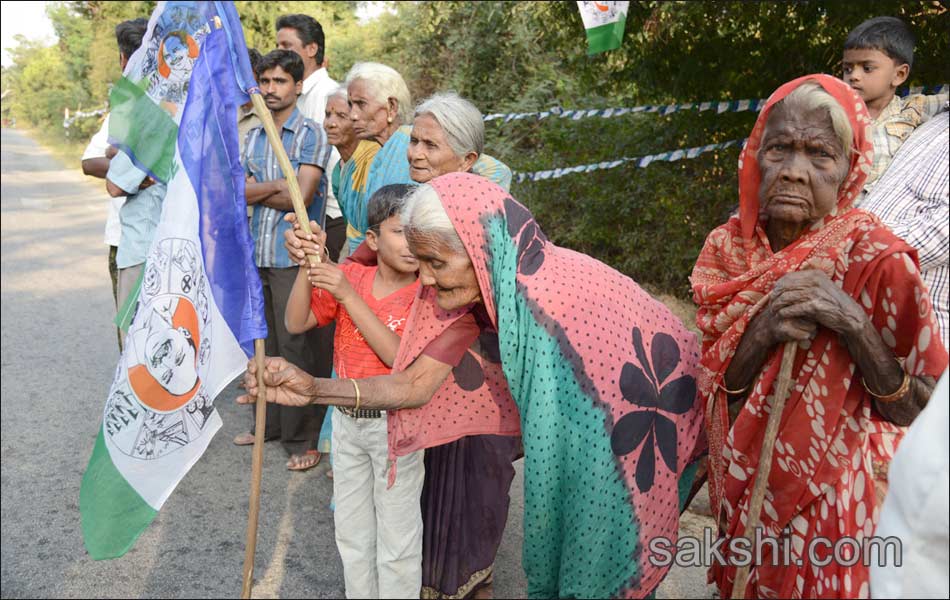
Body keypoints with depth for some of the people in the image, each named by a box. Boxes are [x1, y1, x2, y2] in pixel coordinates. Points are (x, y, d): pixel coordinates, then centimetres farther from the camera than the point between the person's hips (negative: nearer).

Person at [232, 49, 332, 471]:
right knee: (263, 344, 13)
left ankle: (302, 439, 7)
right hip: (257, 254, 6)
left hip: (293, 256, -6)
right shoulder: (253, 137, 15)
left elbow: (299, 198, -14)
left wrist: (256, 191, -3)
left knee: (295, 347, -3)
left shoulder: (311, 135, -4)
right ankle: (268, 424, 27)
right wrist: (276, 186, -11)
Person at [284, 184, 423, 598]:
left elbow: (400, 358, -27)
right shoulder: (349, 275, -3)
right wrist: (307, 264, -20)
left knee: (396, 540, 9)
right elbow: (296, 324, -6)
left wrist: (347, 294, -28)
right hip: (346, 419, 5)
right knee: (351, 532, 21)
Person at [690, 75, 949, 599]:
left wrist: (852, 324, -29)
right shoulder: (726, 248, -9)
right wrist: (763, 331, -26)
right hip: (743, 494, 3)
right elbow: (714, 395, -8)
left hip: (831, 502, -3)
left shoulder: (876, 261, -19)